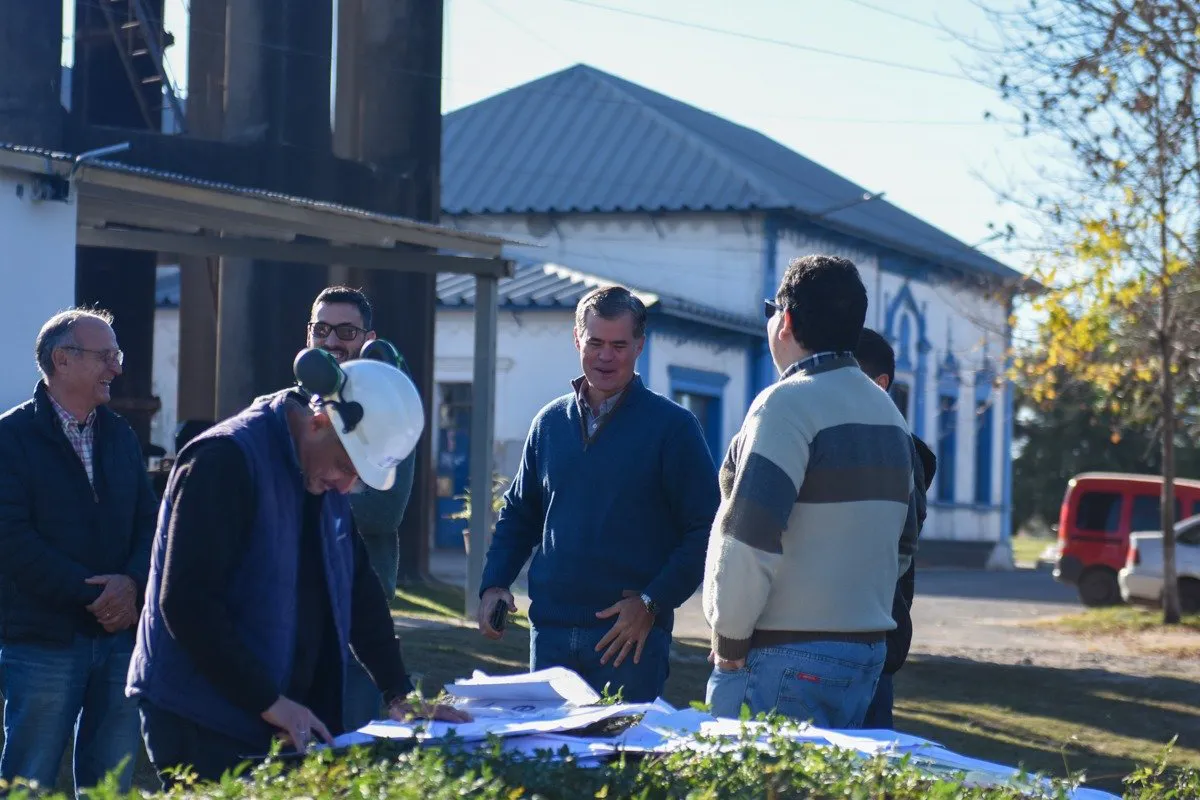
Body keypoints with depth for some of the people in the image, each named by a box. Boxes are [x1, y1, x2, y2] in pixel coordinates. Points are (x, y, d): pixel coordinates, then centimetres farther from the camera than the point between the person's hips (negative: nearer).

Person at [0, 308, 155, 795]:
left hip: (120, 635, 5)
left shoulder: (120, 437, 15)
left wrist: (132, 582, -10)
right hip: (43, 640, -5)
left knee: (111, 783, 6)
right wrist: (90, 595, -15)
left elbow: (149, 522, 11)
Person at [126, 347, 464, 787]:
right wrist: (269, 702, -19)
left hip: (288, 722, 8)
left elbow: (360, 592, 19)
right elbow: (187, 603, -21)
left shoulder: (325, 483, 11)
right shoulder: (227, 459, -16)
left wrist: (400, 696, 10)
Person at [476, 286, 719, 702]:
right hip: (551, 634, 4)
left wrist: (651, 604, -12)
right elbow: (518, 514, 21)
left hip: (630, 636, -4)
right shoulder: (550, 422, 12)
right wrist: (494, 585, 5)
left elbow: (705, 531, -4)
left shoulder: (673, 426, -2)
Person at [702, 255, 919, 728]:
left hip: (790, 658, -9)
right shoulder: (887, 411, 16)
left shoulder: (789, 403, -13)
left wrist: (729, 642, -12)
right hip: (868, 651, 9)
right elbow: (903, 545, 22)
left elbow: (750, 537, -19)